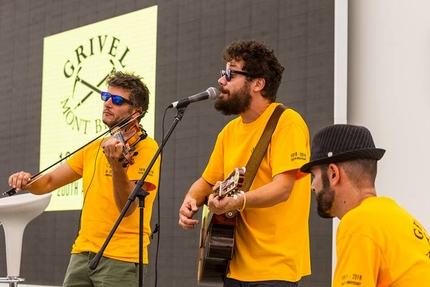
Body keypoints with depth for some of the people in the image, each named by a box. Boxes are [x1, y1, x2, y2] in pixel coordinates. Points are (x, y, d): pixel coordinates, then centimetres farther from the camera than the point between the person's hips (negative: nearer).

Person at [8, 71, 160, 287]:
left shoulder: (146, 148, -7)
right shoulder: (95, 148, 14)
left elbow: (127, 208, -18)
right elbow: (48, 183, 14)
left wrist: (117, 165, -33)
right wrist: (28, 182, -7)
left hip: (121, 258, -6)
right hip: (82, 253, 6)